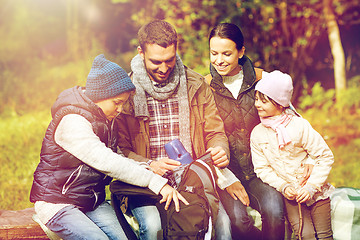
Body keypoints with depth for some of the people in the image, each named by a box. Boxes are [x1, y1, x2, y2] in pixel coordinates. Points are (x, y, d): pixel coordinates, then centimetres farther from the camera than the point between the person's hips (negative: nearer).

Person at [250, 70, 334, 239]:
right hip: (289, 194, 1)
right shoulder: (257, 134, -3)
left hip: (315, 191, -1)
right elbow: (262, 168, 0)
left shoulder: (299, 126, -13)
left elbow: (325, 157, -10)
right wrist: (283, 187, -15)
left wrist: (311, 187, -16)